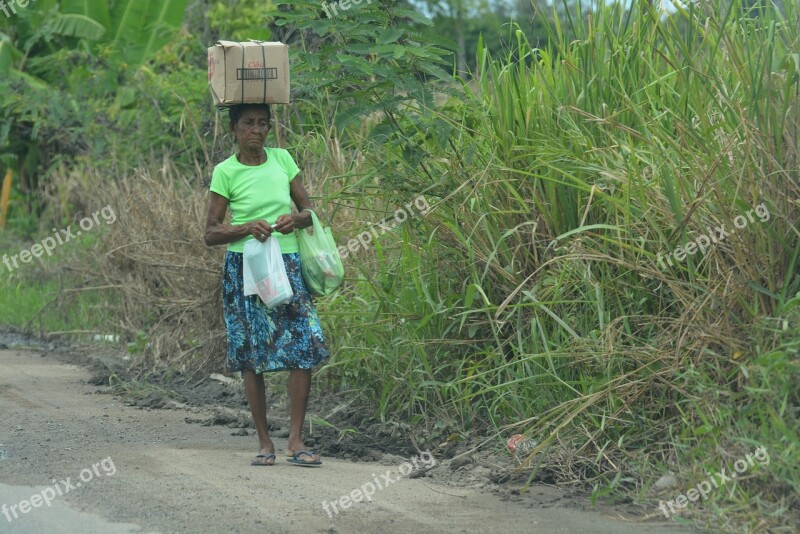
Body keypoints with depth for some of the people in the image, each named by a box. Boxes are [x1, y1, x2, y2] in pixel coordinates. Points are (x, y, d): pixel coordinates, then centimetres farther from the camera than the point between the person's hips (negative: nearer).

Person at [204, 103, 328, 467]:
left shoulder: (282, 159, 7)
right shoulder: (225, 172, -2)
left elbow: (308, 210, 12)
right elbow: (211, 233, -2)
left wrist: (296, 219, -10)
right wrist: (247, 227, -18)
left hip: (287, 264, 2)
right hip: (245, 268, -2)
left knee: (304, 348, -9)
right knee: (252, 355, -1)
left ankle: (295, 441, -5)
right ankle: (264, 443, 8)